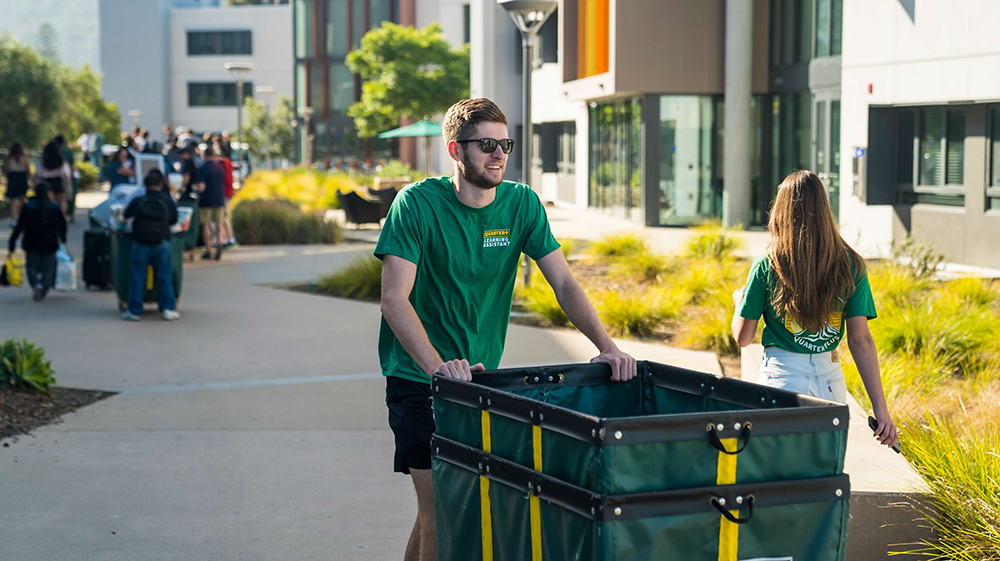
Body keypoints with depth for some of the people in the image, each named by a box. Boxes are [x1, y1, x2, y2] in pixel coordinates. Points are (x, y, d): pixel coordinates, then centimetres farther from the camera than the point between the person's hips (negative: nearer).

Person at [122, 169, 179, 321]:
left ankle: (134, 310, 8)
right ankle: (168, 309, 8)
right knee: (164, 276, 9)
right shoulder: (167, 202, -4)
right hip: (161, 244, 0)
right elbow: (174, 220, 8)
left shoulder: (137, 202, -4)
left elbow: (126, 215, 11)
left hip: (140, 245, 0)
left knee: (137, 276, 6)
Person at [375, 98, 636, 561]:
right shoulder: (418, 204, -12)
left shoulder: (522, 204, 0)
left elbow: (564, 283, -1)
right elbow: (394, 299, -20)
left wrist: (606, 346, -16)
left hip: (481, 375, 5)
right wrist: (437, 366, -33)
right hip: (418, 377, -5)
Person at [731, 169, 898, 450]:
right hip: (830, 380, 2)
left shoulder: (766, 267, -6)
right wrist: (880, 408, -6)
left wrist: (739, 301, 22)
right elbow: (860, 340, -7)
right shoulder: (851, 266, -2)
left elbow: (742, 337, 1)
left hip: (781, 377, -2)